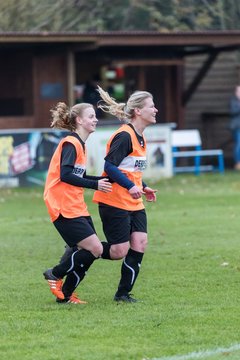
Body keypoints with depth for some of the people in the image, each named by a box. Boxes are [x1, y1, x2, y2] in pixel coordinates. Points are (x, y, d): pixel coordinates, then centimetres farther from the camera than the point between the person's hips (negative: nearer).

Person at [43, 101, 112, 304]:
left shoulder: (80, 144, 17)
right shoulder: (71, 143, -13)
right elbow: (65, 175, -23)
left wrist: (103, 180, 14)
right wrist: (95, 185, -23)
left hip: (77, 207, 10)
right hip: (64, 208, -10)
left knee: (93, 250, 5)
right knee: (95, 249, -13)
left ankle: (65, 294, 14)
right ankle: (55, 274, 4)